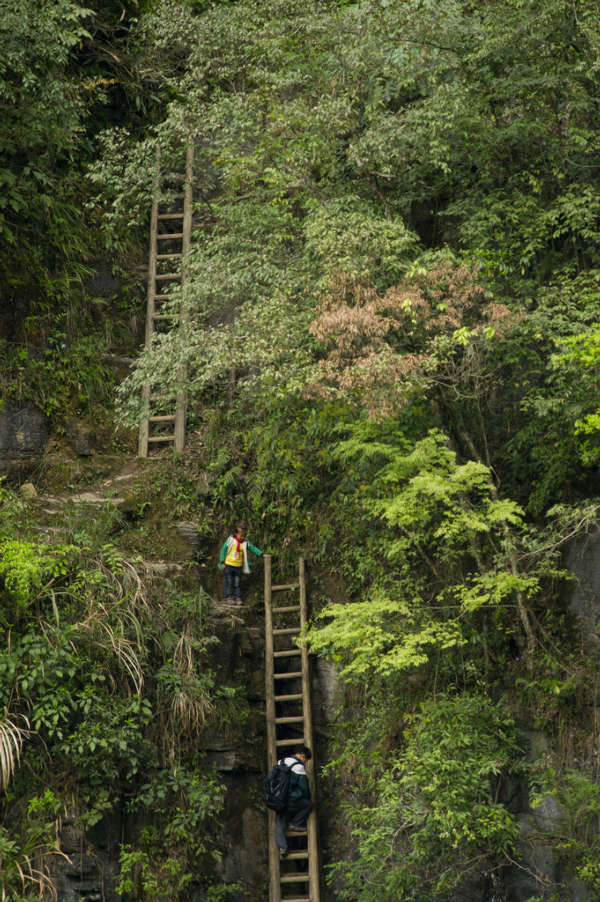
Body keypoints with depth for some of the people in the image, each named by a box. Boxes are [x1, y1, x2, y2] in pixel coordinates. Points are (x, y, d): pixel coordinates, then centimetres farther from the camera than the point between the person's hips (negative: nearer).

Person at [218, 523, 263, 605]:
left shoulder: (245, 542, -1)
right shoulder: (230, 540, -9)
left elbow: (253, 548, -3)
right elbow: (223, 550, -4)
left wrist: (261, 554, -18)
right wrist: (222, 562, -6)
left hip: (238, 566, 3)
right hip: (228, 565, -3)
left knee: (237, 583, 4)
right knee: (229, 582, 0)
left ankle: (238, 598, 9)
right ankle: (228, 598, 5)